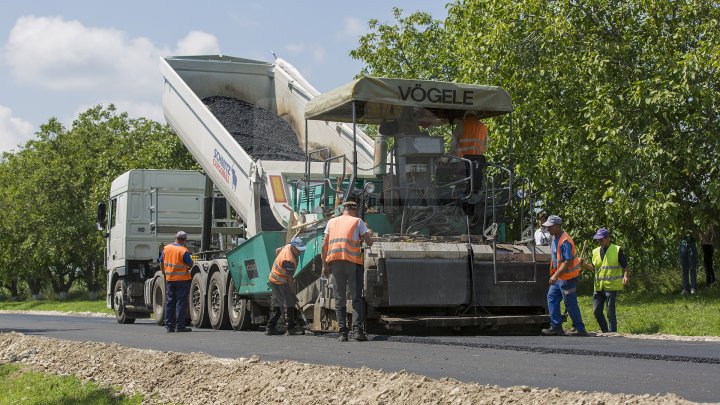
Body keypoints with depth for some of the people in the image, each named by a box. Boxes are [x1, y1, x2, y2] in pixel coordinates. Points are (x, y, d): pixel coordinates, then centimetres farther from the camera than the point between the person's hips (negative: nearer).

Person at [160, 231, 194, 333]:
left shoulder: (166, 248, 3)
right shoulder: (184, 251, -15)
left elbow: (161, 262, 11)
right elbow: (190, 264, -12)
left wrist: (164, 272, 25)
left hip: (169, 279, 5)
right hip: (182, 279, -5)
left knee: (169, 302, 10)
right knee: (181, 302, -1)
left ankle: (169, 326, 11)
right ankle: (179, 326, -2)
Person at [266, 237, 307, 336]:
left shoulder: (288, 247, -2)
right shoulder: (289, 260, -30)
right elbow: (290, 279, -22)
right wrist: (291, 292, -14)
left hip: (274, 279, 10)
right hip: (279, 283, -10)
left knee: (277, 305, 13)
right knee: (289, 303, -12)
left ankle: (270, 328, 16)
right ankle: (291, 328, -13)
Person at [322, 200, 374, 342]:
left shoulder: (332, 222, 16)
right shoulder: (358, 221, 7)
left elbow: (324, 246, 11)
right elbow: (369, 242, 5)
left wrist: (324, 265, 15)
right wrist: (368, 234, 26)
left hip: (335, 262, 3)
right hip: (353, 262, -3)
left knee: (339, 299, 6)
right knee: (356, 298, 0)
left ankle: (343, 332, -1)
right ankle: (357, 329, -13)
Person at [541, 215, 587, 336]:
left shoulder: (565, 241, -22)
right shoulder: (555, 238, 9)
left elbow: (567, 262, -26)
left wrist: (556, 275, -30)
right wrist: (554, 274, 20)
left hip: (568, 277, -10)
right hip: (559, 276, 10)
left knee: (570, 303, -3)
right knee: (552, 298, 10)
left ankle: (579, 329, 6)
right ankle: (556, 326, 12)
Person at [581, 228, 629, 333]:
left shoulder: (617, 250, -2)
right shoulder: (596, 251, 14)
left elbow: (625, 266, -1)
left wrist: (625, 276, -18)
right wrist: (584, 264, 0)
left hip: (611, 287, -5)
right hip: (598, 287, 6)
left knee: (610, 312, -2)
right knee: (597, 311, 5)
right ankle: (605, 332, 20)